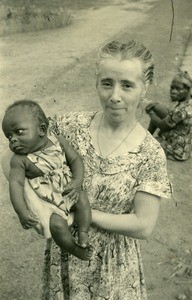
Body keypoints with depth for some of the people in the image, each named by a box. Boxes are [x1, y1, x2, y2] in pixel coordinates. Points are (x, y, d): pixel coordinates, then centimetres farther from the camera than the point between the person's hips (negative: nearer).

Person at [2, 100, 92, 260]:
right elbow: (16, 184, -21)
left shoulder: (58, 141, -8)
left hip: (68, 190, 4)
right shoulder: (19, 160, -16)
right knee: (57, 225, -17)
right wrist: (22, 211, -30)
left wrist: (78, 180, -19)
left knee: (82, 199, -15)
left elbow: (75, 159, -3)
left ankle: (83, 234, -1)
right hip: (44, 201, -4)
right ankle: (74, 249, 9)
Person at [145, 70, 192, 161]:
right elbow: (172, 113, 9)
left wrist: (150, 112, -2)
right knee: (157, 107, 9)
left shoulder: (181, 110, -33)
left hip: (176, 152, -9)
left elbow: (162, 125, -19)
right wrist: (155, 104, -5)